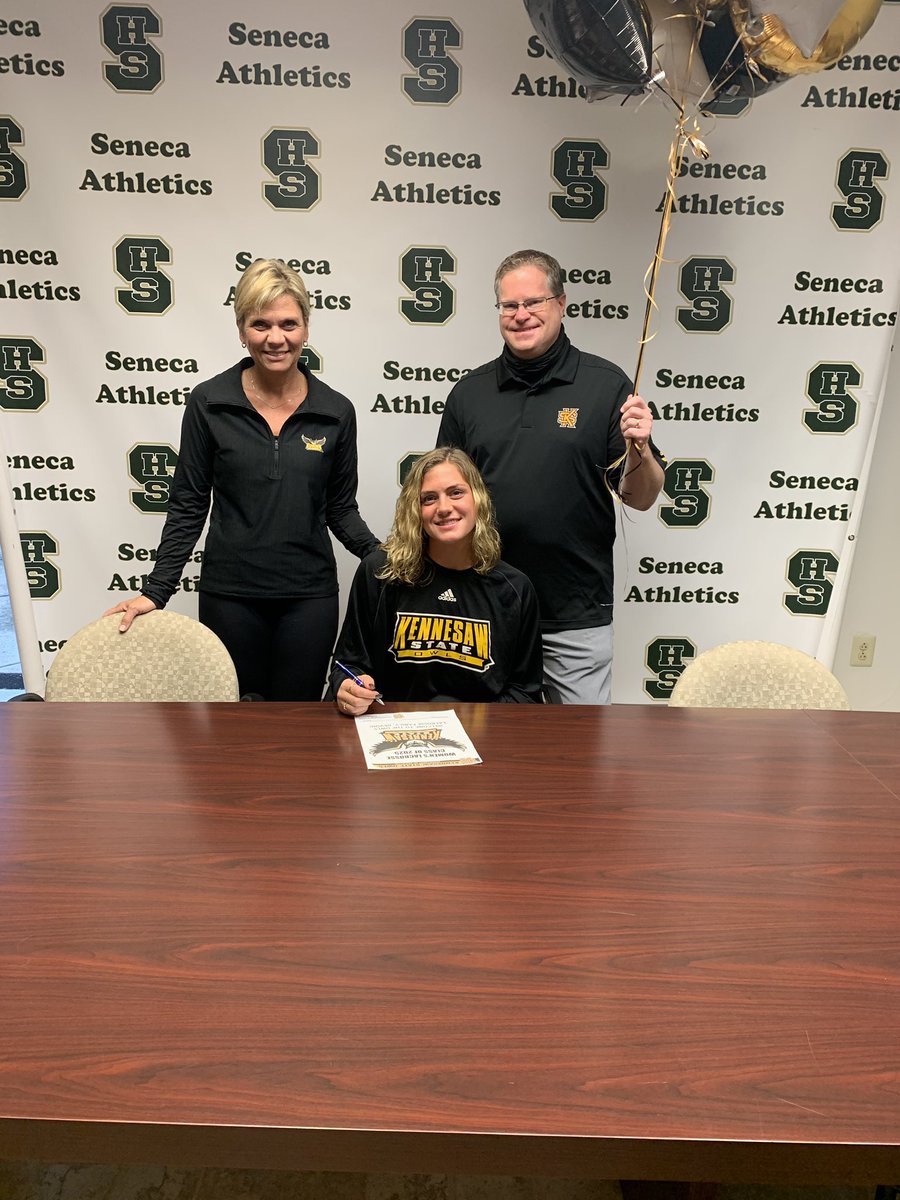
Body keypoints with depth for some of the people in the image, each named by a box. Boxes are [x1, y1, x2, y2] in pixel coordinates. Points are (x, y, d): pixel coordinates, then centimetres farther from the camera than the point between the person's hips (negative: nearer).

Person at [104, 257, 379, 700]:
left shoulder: (336, 411, 0)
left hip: (309, 596, 1)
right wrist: (154, 591, -5)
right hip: (229, 596, 0)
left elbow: (341, 510, 6)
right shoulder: (209, 403, -3)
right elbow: (188, 507, 1)